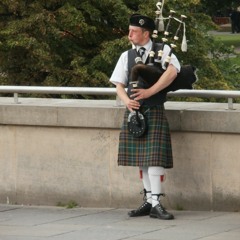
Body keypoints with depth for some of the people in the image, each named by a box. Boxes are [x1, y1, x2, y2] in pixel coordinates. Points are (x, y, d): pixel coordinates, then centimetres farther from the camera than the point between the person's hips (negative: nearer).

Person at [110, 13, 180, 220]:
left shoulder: (162, 50, -2)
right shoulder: (127, 56, 10)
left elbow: (172, 72, -18)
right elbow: (119, 84, 8)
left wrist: (149, 92, -22)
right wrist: (127, 101, -13)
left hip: (154, 112, -5)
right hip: (134, 112, 5)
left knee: (154, 157, -11)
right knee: (141, 159, 7)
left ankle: (156, 204, -12)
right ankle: (148, 201, 14)